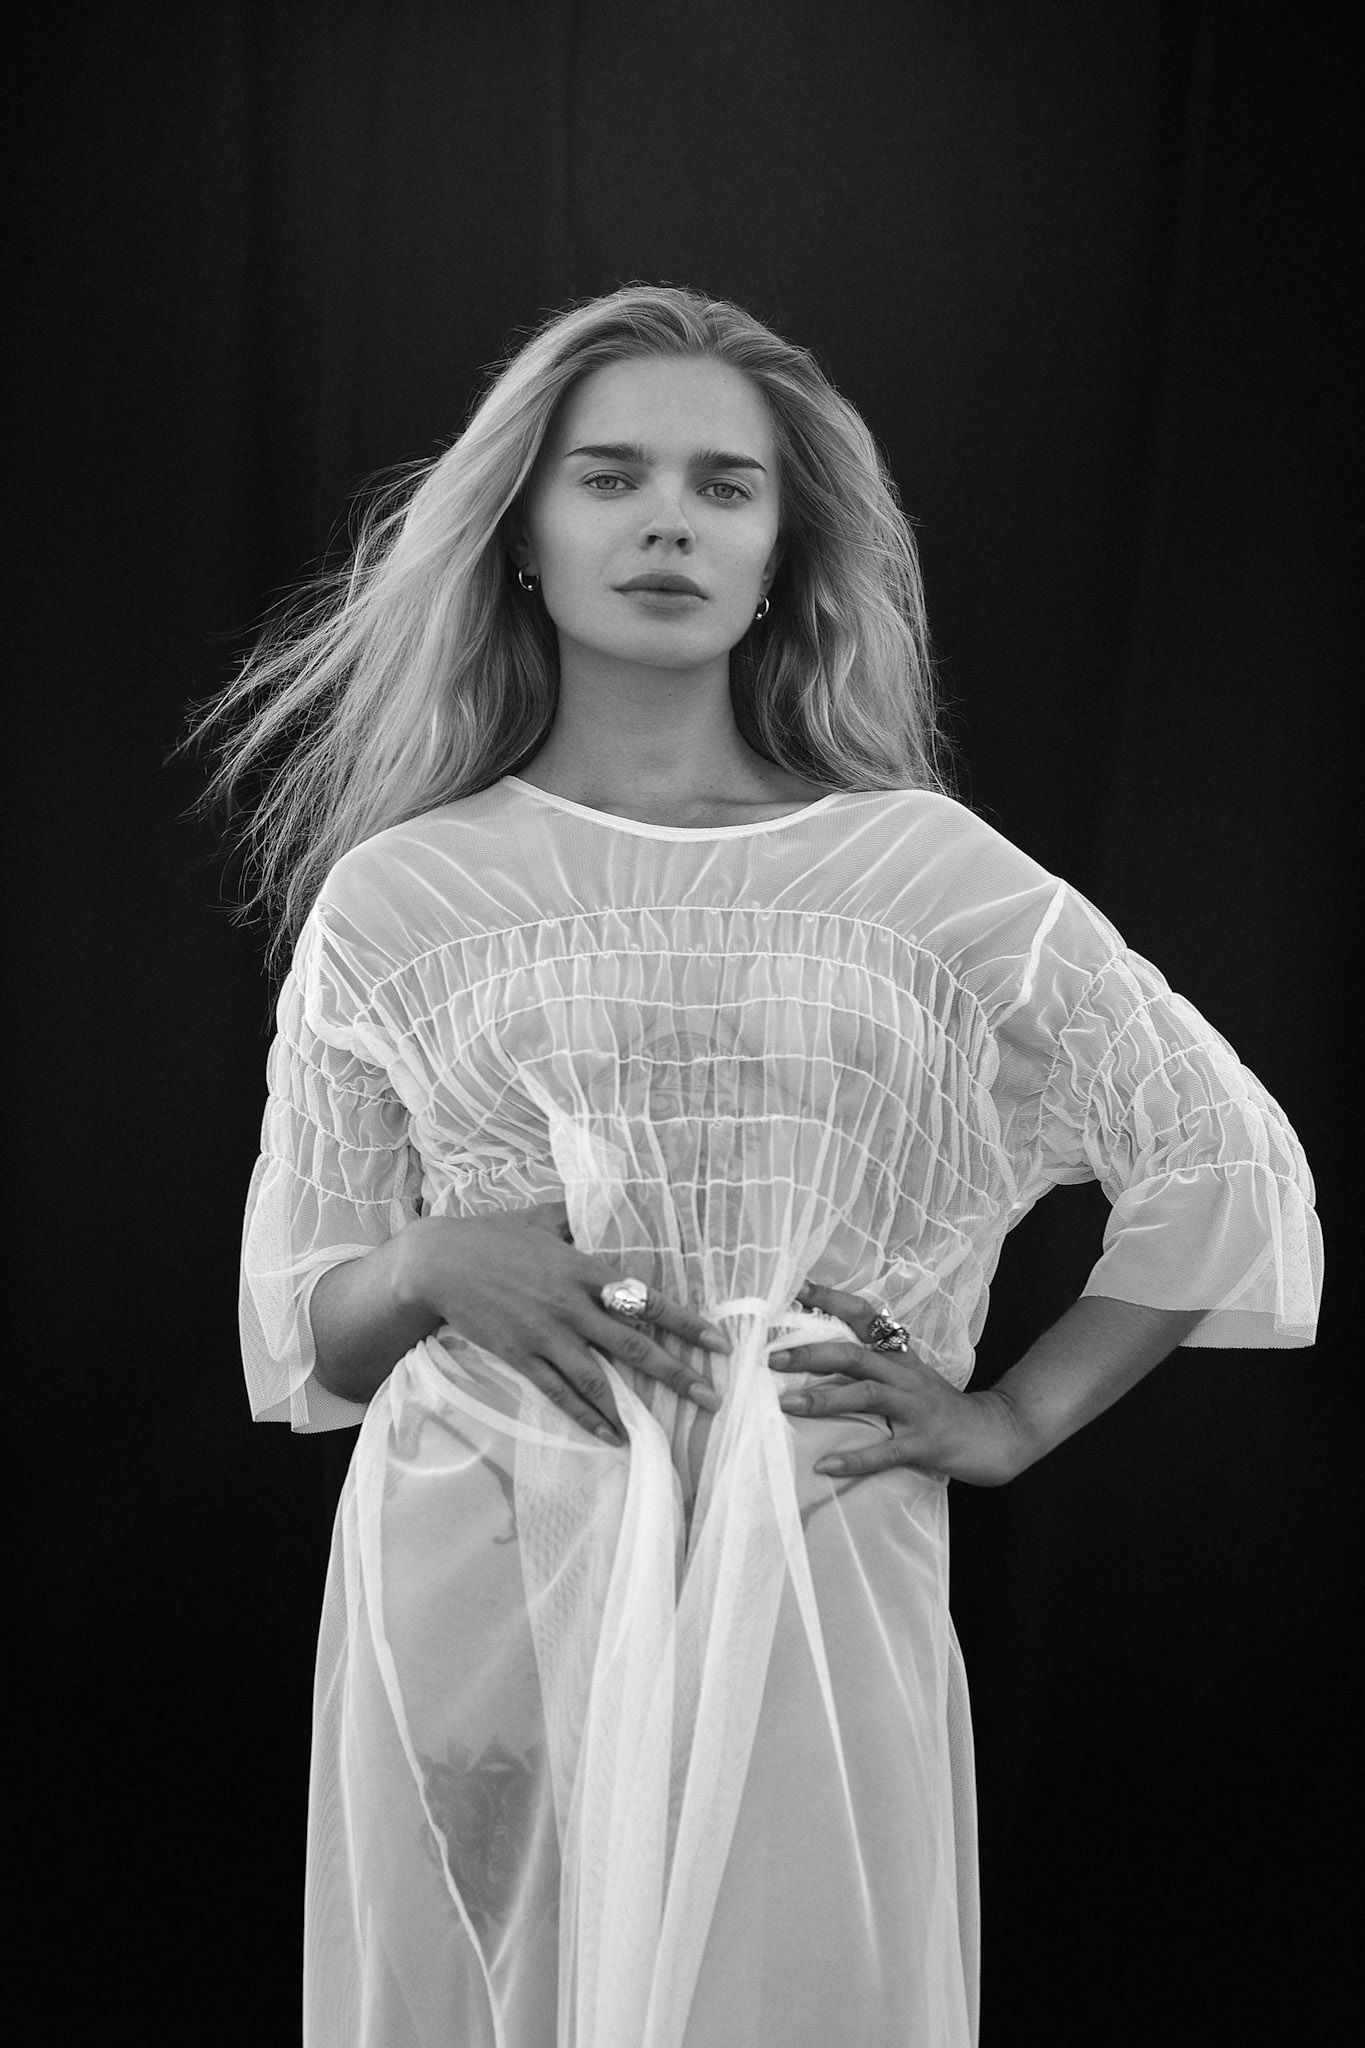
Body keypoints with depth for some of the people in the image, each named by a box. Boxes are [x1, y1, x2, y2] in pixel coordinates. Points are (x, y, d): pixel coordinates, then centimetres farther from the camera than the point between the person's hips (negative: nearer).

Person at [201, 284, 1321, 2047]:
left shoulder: (928, 873, 1)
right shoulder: (391, 896, 2)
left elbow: (1234, 1171, 8)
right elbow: (289, 1331, 6)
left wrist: (1007, 1422, 2)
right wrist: (430, 1266, -15)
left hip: (811, 1592, 0)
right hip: (474, 1592, 1)